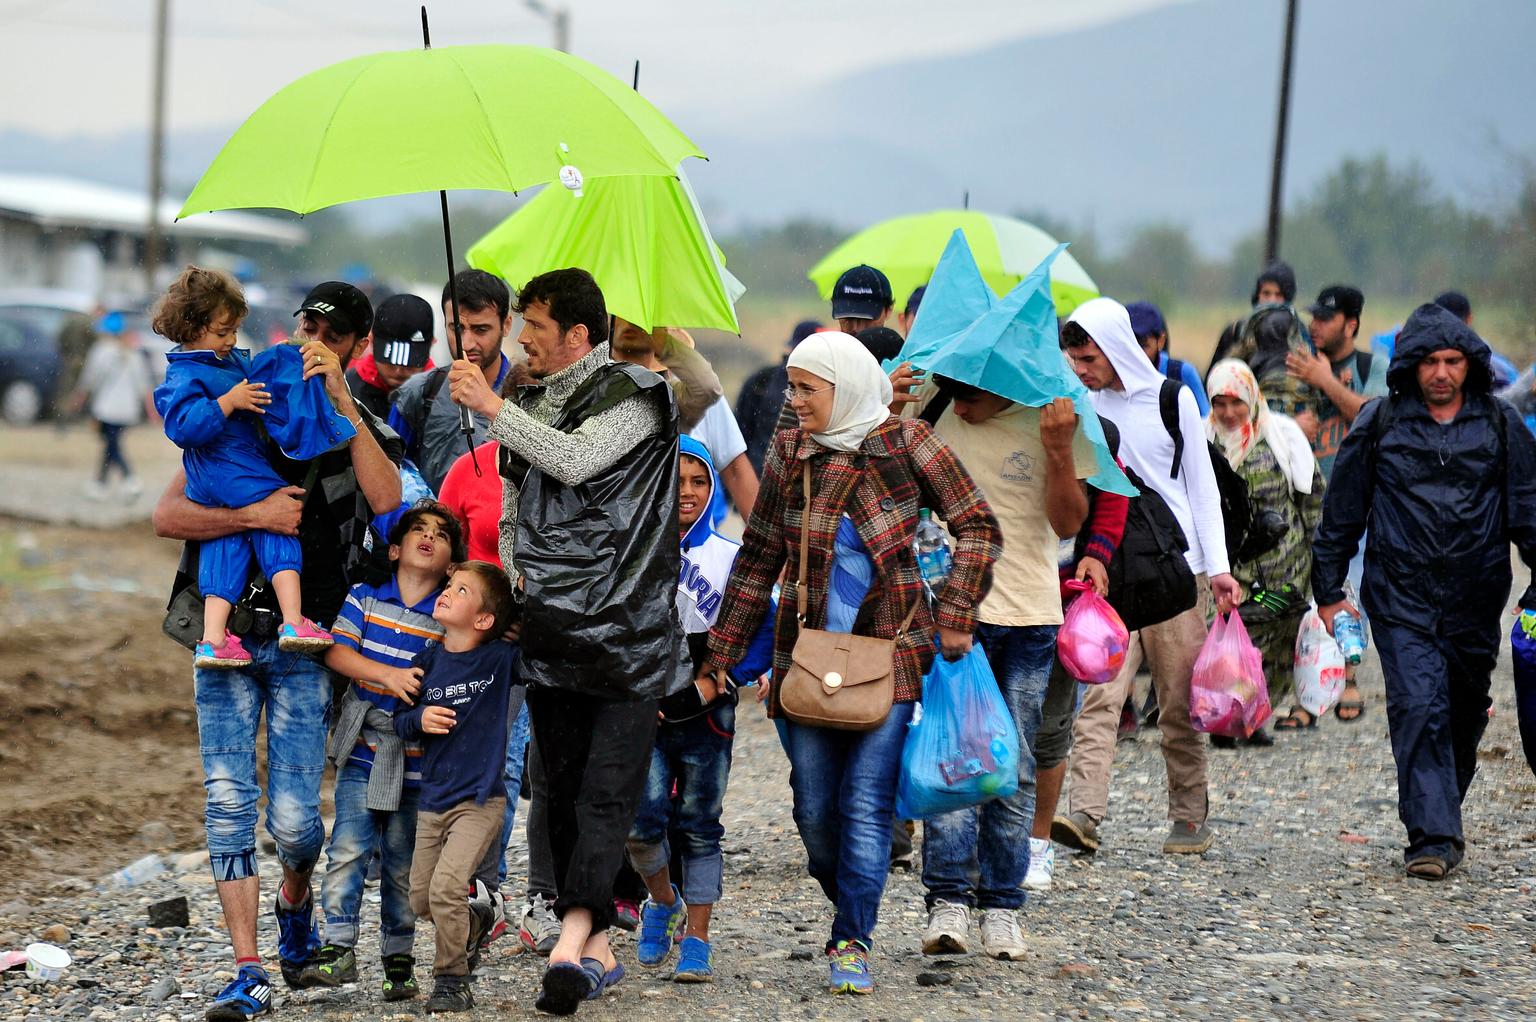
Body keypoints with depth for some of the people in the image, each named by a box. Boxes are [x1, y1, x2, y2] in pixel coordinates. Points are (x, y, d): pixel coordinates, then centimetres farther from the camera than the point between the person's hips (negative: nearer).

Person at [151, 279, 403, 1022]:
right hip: (227, 630, 1)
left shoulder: (366, 431, 6)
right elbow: (167, 516, -2)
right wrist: (253, 516, -15)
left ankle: (295, 901, 28)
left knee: (293, 817, -7)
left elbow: (386, 500, -18)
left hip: (304, 646, -1)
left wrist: (342, 404, -18)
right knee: (229, 803, -7)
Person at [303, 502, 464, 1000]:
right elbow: (336, 651, -8)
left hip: (415, 763, 0)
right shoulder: (365, 597, 1)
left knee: (402, 865, 7)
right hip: (363, 752, 0)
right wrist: (388, 675, -20)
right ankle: (339, 948, -5)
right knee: (348, 849, -9)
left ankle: (398, 959, 17)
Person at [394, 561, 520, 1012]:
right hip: (433, 800, 5)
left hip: (480, 800, -5)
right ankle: (474, 922, 40)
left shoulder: (501, 659, -9)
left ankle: (452, 981, -2)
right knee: (421, 899, 10)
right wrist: (419, 719, -13)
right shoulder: (428, 662, 1)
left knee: (446, 887, -18)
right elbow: (399, 720, 9)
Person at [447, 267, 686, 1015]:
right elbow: (511, 510, 26)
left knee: (606, 789, -4)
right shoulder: (532, 402, 17)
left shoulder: (633, 394, -3)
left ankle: (572, 937, -9)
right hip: (549, 630, 5)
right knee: (564, 789, 0)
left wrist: (493, 409, -13)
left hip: (625, 628, -5)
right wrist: (511, 583, 14)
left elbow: (576, 461, -20)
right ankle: (595, 948, -2)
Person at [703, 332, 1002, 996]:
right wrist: (721, 655, 8)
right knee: (814, 810, 3)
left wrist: (953, 618, -9)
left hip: (892, 650, -3)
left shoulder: (906, 442, -4)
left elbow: (979, 530, -1)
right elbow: (758, 560, 10)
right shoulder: (789, 455, 4)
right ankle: (852, 911, 28)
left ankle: (851, 945, -4)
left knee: (866, 802, -11)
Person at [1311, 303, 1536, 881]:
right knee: (1419, 709, -14)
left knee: (1465, 715, 11)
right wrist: (1328, 591, 9)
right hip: (1401, 599, -2)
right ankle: (1434, 837, -16)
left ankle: (1439, 820, 31)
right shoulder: (1379, 425, 2)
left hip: (1475, 601, 2)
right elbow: (1341, 513, 8)